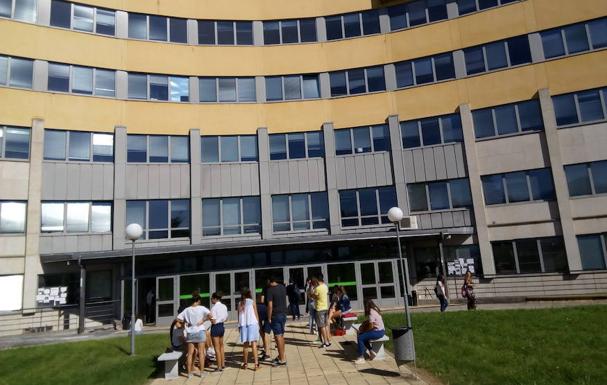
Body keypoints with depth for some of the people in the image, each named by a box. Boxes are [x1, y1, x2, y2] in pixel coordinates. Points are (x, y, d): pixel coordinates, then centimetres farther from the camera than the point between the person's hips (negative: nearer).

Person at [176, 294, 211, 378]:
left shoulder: (187, 310, 2)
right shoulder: (201, 308, -7)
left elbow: (178, 318, 2)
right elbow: (209, 314, -19)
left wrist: (186, 322, 9)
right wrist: (203, 320, -7)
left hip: (190, 333, 3)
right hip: (200, 331, -3)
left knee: (190, 353, 9)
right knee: (201, 352, 5)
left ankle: (189, 373, 12)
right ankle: (201, 372, 8)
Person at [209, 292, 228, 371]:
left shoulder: (214, 308, -19)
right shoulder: (224, 306, 3)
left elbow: (213, 321, -20)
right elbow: (226, 318, 10)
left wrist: (209, 317, -5)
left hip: (215, 327, -7)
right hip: (222, 326, 7)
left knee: (217, 348, 3)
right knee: (221, 346, 21)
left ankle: (219, 367, 10)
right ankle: (223, 364, 29)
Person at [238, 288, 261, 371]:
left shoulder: (240, 304, 6)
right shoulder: (252, 302, 0)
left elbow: (239, 316, 7)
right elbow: (256, 314, 2)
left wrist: (239, 326, 14)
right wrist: (258, 324, 10)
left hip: (243, 324, 3)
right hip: (252, 323, -3)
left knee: (245, 344, 11)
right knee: (254, 344, -4)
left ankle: (245, 363, 19)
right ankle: (256, 363, -10)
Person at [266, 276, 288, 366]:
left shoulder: (270, 290, -14)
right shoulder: (282, 287, 6)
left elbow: (270, 305, -18)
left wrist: (269, 318, -12)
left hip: (275, 315, -7)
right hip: (283, 314, 7)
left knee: (278, 337, -2)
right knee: (281, 336, 17)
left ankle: (282, 359, 0)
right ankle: (281, 356, 28)